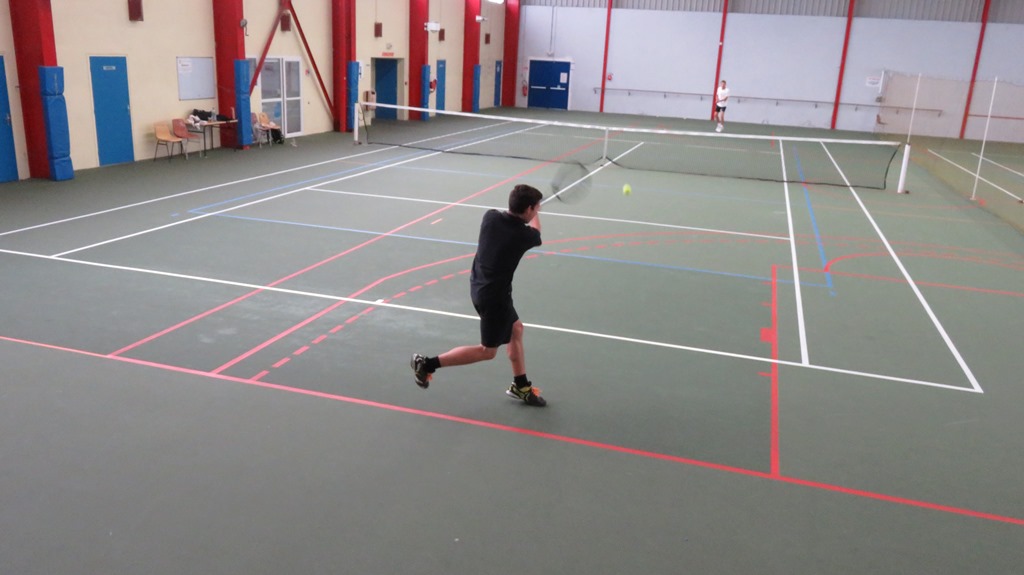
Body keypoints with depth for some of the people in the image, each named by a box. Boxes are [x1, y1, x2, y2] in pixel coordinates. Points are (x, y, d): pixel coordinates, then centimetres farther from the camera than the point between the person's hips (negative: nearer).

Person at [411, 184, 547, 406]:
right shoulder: (524, 235, -20)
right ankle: (427, 363, 7)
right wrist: (535, 214, 25)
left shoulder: (490, 216, -7)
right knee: (487, 351, 9)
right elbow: (536, 233, 7)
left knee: (515, 329, 22)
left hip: (480, 286, 8)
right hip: (495, 296, -8)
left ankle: (521, 386, 34)